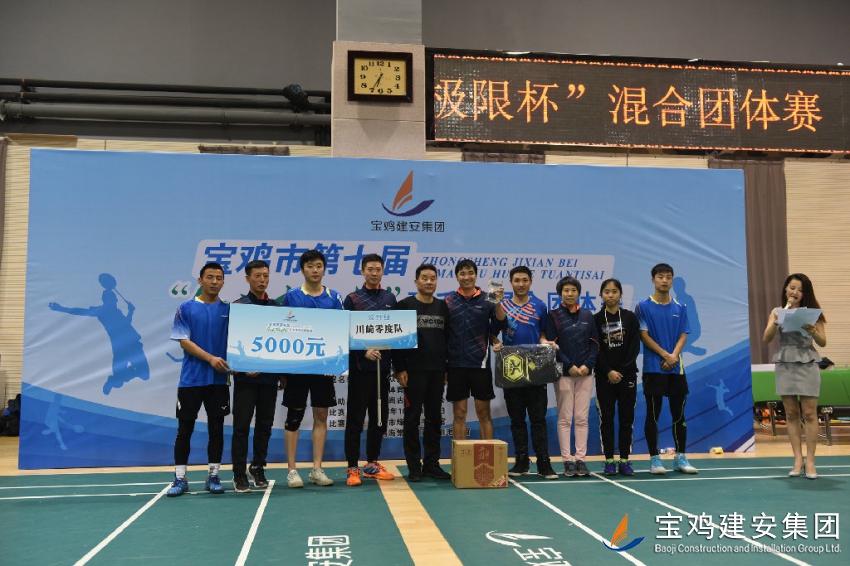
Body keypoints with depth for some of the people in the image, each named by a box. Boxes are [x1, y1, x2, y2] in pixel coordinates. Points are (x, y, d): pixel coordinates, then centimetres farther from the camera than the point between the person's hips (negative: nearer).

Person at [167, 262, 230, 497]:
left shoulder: (228, 309, 6)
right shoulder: (186, 308, 1)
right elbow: (184, 341, -6)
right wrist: (210, 358, -18)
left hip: (219, 379, 2)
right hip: (191, 378, -2)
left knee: (217, 428, 6)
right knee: (185, 428, 3)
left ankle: (213, 476, 16)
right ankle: (180, 479, 12)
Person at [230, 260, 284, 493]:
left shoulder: (277, 307, 10)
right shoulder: (238, 306, -1)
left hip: (270, 375, 4)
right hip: (246, 376, -3)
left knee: (265, 424, 10)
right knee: (241, 425, 0)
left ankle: (258, 468, 22)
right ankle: (239, 474, 9)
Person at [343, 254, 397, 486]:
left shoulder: (390, 298, 11)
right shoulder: (352, 299, 0)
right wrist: (364, 352, -18)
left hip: (383, 366, 4)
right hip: (360, 367, -4)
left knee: (380, 417, 10)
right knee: (355, 419, -1)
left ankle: (372, 464, 21)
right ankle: (353, 468, 5)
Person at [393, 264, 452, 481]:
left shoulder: (443, 307, 11)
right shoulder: (405, 305, -2)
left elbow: (447, 339, 13)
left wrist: (448, 368, 9)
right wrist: (399, 369, -11)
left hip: (437, 371, 4)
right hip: (413, 371, -4)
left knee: (434, 418, 8)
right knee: (412, 418, 1)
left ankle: (432, 463, 17)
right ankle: (414, 466, 8)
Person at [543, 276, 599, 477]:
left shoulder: (587, 316, 10)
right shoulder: (553, 315, 2)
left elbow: (594, 343, 8)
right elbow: (552, 344, -4)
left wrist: (588, 365, -7)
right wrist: (569, 366, -11)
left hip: (585, 372, 3)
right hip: (563, 373, -2)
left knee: (582, 418, 3)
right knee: (565, 419, -1)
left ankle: (580, 459, 8)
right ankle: (567, 461, 4)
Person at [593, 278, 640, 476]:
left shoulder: (630, 317, 3)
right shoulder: (596, 319, 1)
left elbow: (634, 347, -1)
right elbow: (595, 349, -3)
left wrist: (622, 370, -10)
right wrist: (608, 371, -12)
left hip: (627, 375, 1)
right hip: (604, 376, -1)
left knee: (627, 418, 4)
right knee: (606, 418, 1)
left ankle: (624, 460, 11)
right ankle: (609, 460, 8)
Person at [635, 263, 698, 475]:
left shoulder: (680, 308, 9)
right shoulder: (643, 307, -2)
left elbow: (683, 335, 6)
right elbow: (644, 336, -6)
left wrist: (674, 355, -12)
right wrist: (665, 355, -13)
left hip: (676, 368, 4)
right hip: (653, 368, -3)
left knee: (679, 413, 8)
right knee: (653, 414, 0)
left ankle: (680, 457, 19)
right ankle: (654, 458, 8)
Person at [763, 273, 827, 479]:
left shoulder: (812, 312, 4)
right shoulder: (777, 312, 9)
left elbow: (823, 342, 1)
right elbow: (767, 338, -2)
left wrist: (813, 332, -19)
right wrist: (778, 320, -15)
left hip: (807, 363, -1)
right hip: (785, 364, 2)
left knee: (809, 413, -2)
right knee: (791, 413, 4)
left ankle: (810, 460, 4)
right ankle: (798, 459, 9)